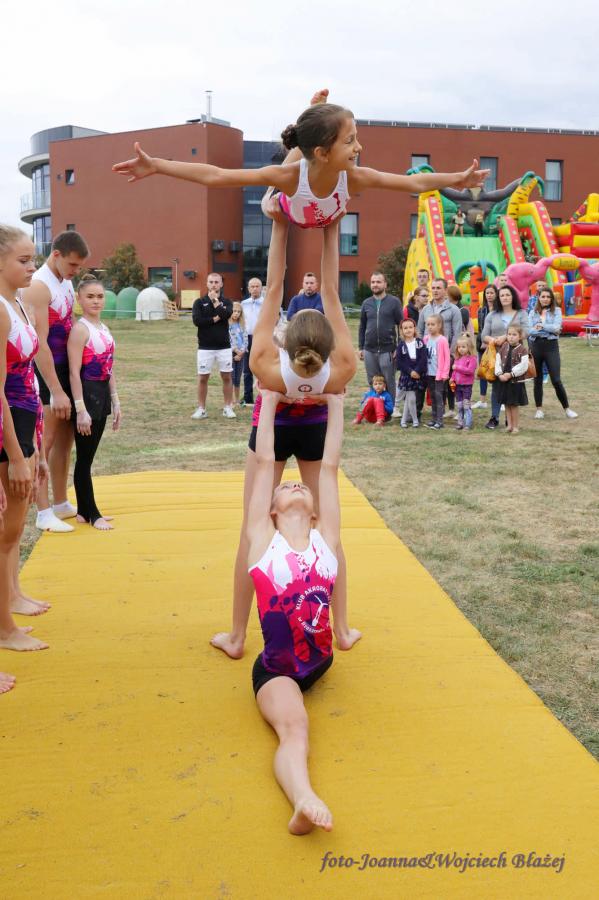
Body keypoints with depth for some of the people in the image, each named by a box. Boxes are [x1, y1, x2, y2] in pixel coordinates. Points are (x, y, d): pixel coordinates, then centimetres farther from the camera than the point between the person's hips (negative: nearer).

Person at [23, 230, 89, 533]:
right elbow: (39, 343, -23)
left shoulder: (66, 282, 8)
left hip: (65, 368, 9)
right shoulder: (38, 286, -19)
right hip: (44, 372, -9)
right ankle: (44, 512, 5)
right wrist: (56, 391, -25)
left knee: (65, 438, 13)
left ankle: (61, 503, 24)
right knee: (45, 441, -3)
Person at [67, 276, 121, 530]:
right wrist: (80, 409, -22)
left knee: (88, 456, 14)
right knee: (84, 457, 1)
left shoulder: (104, 328, 12)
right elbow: (74, 373, -18)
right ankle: (91, 513, 9)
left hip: (102, 395, 8)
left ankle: (85, 510, 22)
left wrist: (115, 401, 15)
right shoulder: (80, 329, -13)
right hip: (86, 394, -8)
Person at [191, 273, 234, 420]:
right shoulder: (199, 302, 2)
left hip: (224, 347, 1)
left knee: (227, 377, 5)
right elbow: (196, 320, -13)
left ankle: (228, 408, 14)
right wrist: (215, 319, -10)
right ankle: (201, 409, 11)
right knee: (202, 378, 3)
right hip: (205, 347, -1)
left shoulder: (226, 302, 6)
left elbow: (226, 314, -16)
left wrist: (215, 300, -7)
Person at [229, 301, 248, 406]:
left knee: (238, 378, 9)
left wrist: (241, 352, -7)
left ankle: (237, 401, 16)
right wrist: (236, 350, -12)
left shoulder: (242, 324, 12)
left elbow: (245, 339, 7)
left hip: (241, 354, 5)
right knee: (231, 378, -5)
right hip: (231, 353, -5)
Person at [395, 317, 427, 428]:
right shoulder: (401, 345, -1)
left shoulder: (420, 342, 1)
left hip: (420, 375, 1)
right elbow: (399, 362, -5)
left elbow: (424, 359, -6)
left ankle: (404, 419, 21)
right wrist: (410, 371, -13)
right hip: (406, 375, -1)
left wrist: (417, 371, -16)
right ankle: (415, 420, 11)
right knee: (411, 399, -5)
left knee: (408, 398, 6)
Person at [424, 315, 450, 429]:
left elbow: (447, 358, -8)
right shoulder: (426, 339, 6)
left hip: (439, 373, -5)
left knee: (438, 396, -4)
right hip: (429, 373, 5)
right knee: (432, 396, 11)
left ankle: (439, 421, -1)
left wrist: (445, 373, -10)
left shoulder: (442, 340, -10)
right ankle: (434, 418, 19)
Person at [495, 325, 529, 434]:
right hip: (503, 380, 5)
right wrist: (499, 374, -8)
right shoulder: (504, 347, 4)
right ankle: (509, 425, 22)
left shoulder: (522, 350, -12)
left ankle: (515, 426, 14)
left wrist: (510, 374, -17)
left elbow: (523, 366, -17)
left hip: (516, 381, -5)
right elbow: (498, 360, 4)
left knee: (514, 405, 3)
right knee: (507, 404, 11)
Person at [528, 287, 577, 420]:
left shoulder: (556, 311, 4)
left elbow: (556, 327, -11)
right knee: (537, 380, 8)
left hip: (551, 346, -2)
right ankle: (539, 409, 17)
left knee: (556, 380, -6)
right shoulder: (533, 312, 7)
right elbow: (529, 331, -6)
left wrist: (541, 326, -6)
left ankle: (567, 409, 5)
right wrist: (549, 329, -10)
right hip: (535, 346, 2)